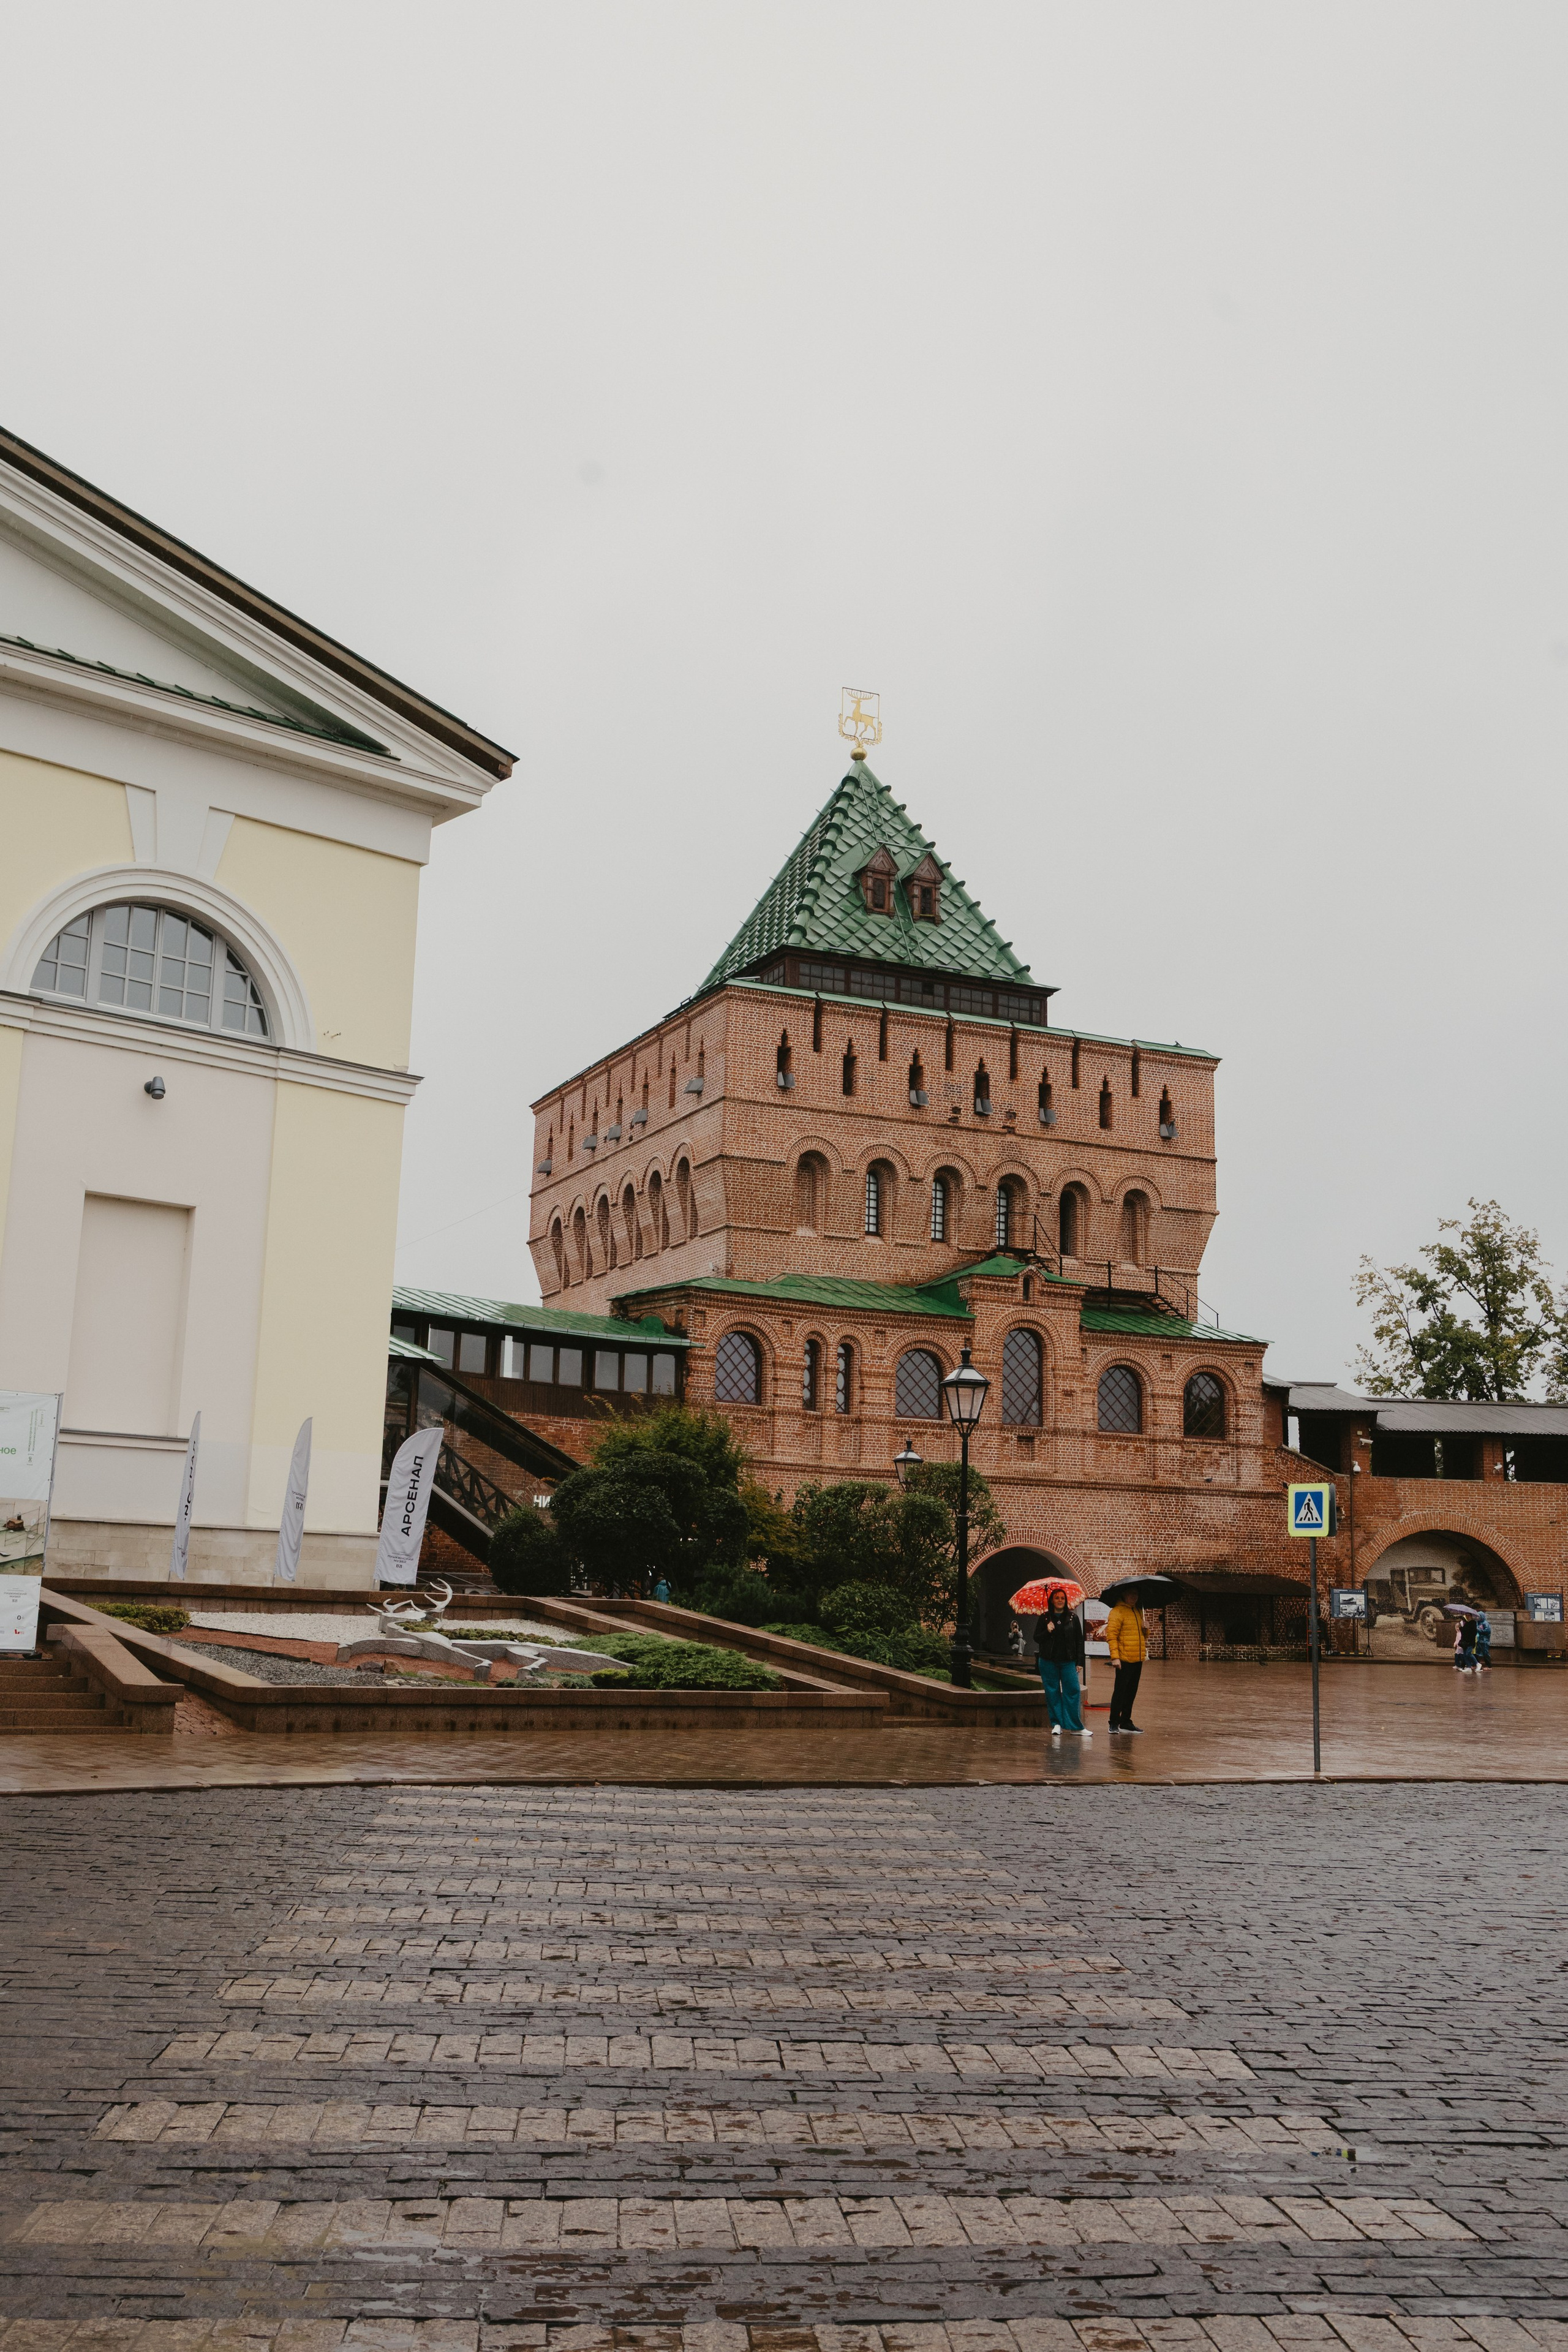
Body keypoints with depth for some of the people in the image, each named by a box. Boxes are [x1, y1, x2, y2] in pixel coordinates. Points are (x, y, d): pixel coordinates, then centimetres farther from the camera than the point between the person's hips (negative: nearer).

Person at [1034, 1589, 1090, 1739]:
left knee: (1072, 1690, -7)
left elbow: (1079, 1641, 7)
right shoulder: (1045, 1618, 6)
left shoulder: (1072, 1618, 6)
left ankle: (1076, 1726, -4)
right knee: (1053, 1692, 2)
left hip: (1068, 1661, 0)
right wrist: (1047, 1632, -12)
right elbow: (1036, 1638, 7)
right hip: (1048, 1662, 0)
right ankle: (1056, 1724, 9)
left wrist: (1079, 1662, 1)